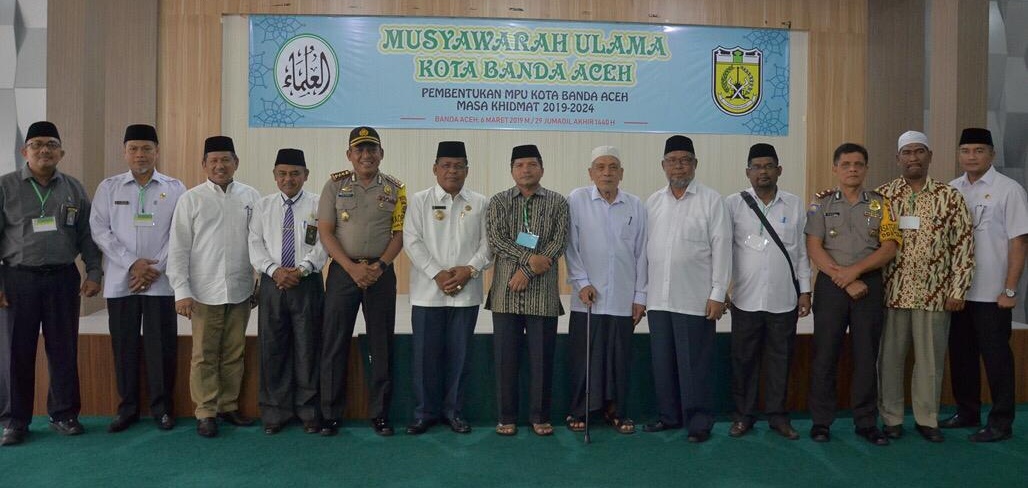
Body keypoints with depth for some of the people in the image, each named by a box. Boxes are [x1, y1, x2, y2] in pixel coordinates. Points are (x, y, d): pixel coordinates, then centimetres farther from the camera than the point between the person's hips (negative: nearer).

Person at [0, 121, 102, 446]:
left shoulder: (74, 189, 8)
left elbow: (87, 235, 9)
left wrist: (94, 272, 1)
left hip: (63, 278, 2)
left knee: (64, 349, 6)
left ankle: (64, 414, 19)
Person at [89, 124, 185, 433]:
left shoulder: (175, 189, 4)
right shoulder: (109, 187, 7)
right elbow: (100, 231, 0)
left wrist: (155, 269, -9)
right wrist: (132, 264, -10)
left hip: (161, 282, -1)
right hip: (120, 281, 1)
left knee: (161, 347, 2)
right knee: (124, 346, 8)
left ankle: (162, 408, 16)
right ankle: (127, 408, 21)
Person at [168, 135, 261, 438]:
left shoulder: (251, 197, 5)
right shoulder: (191, 199, 2)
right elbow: (178, 248, 0)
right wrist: (181, 291, -6)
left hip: (241, 290, 2)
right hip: (205, 291, -2)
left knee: (234, 353, 11)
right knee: (205, 355, 5)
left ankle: (228, 406, 25)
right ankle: (206, 412, 16)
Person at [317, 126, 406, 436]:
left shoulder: (395, 189, 5)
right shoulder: (335, 185, 3)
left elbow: (399, 234, 2)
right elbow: (325, 232, -1)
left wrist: (379, 266, -13)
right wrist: (352, 268, -12)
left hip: (381, 272, 1)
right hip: (343, 270, 0)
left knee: (382, 345, 5)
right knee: (334, 343, 2)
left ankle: (380, 413, 16)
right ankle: (331, 414, 13)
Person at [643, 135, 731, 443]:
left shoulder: (711, 200, -1)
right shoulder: (653, 202, 11)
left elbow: (721, 249, -4)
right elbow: (644, 247, 11)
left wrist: (718, 294, -9)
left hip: (695, 299, -4)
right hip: (658, 298, 4)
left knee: (695, 363, 1)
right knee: (662, 360, 11)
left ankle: (699, 421, 15)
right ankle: (669, 415, 25)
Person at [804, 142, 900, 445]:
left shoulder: (880, 205, 8)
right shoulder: (821, 203, 3)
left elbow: (889, 248, -1)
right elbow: (814, 249, -5)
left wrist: (855, 270, -14)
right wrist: (844, 280, -12)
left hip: (870, 285, 2)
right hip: (831, 285, -1)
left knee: (867, 356, 6)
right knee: (825, 355, 2)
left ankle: (866, 422, 18)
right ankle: (821, 421, 11)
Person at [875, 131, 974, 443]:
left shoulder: (950, 197, 2)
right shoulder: (882, 195, 3)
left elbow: (963, 245, 1)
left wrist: (957, 290, -4)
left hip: (934, 294, 0)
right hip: (891, 293, 0)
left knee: (931, 359, 8)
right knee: (889, 357, 7)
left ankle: (927, 418, 23)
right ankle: (891, 418, 20)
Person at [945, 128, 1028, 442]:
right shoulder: (951, 190, 6)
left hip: (992, 294, -5)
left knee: (995, 356, 4)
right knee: (961, 353, 14)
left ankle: (1001, 423, 18)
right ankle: (967, 413, 30)